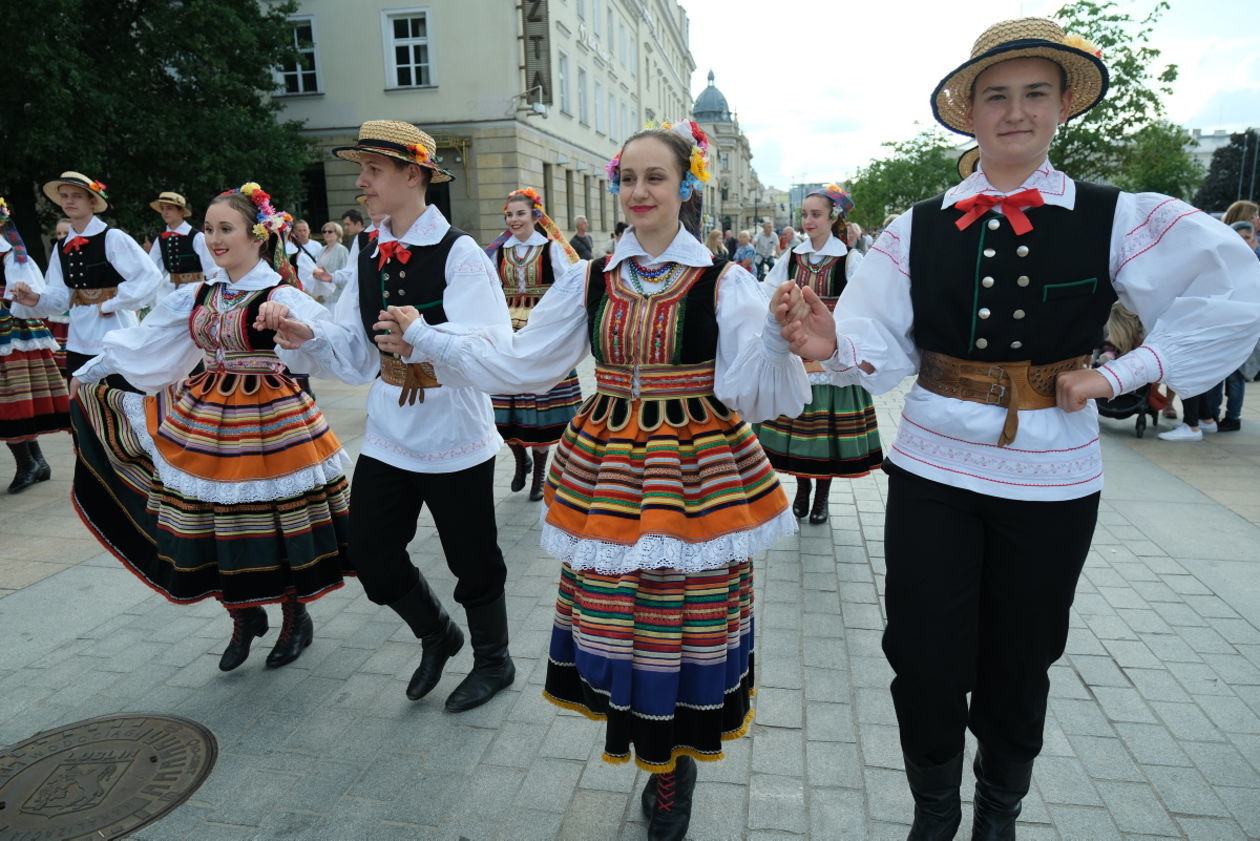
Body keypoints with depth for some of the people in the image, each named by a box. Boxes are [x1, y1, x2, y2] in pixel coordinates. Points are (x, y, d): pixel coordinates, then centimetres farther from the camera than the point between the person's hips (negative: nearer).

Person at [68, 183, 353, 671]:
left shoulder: (281, 297, -11)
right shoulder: (198, 295, 8)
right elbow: (144, 341, 20)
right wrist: (90, 371, 28)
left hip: (270, 423, -6)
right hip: (202, 419, 6)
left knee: (276, 524, 4)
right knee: (211, 523, 9)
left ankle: (296, 618, 28)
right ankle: (244, 617, 32)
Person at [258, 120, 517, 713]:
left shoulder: (458, 252, -13)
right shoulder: (369, 258, 8)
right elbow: (353, 351, 4)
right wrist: (305, 337, -15)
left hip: (454, 436, -6)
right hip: (387, 436, 6)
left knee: (472, 560, 10)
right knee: (373, 558, 12)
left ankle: (493, 662, 37)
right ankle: (438, 636, 41)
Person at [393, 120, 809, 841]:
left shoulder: (724, 282, -6)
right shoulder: (592, 282, 5)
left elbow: (749, 386, -13)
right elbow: (520, 359, 6)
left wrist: (779, 334, -32)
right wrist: (425, 336, 6)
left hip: (697, 476, -3)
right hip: (607, 476, 4)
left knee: (689, 619, 6)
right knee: (612, 614, 11)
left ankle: (679, 760, 35)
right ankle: (655, 754, 38)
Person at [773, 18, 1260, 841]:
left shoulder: (1115, 218, -4)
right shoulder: (919, 228, -1)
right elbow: (886, 346, -9)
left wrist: (1121, 374, -12)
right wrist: (832, 343, -29)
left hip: (1052, 478, 0)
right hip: (932, 469, 1)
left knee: (1020, 660, 16)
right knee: (926, 657, 6)